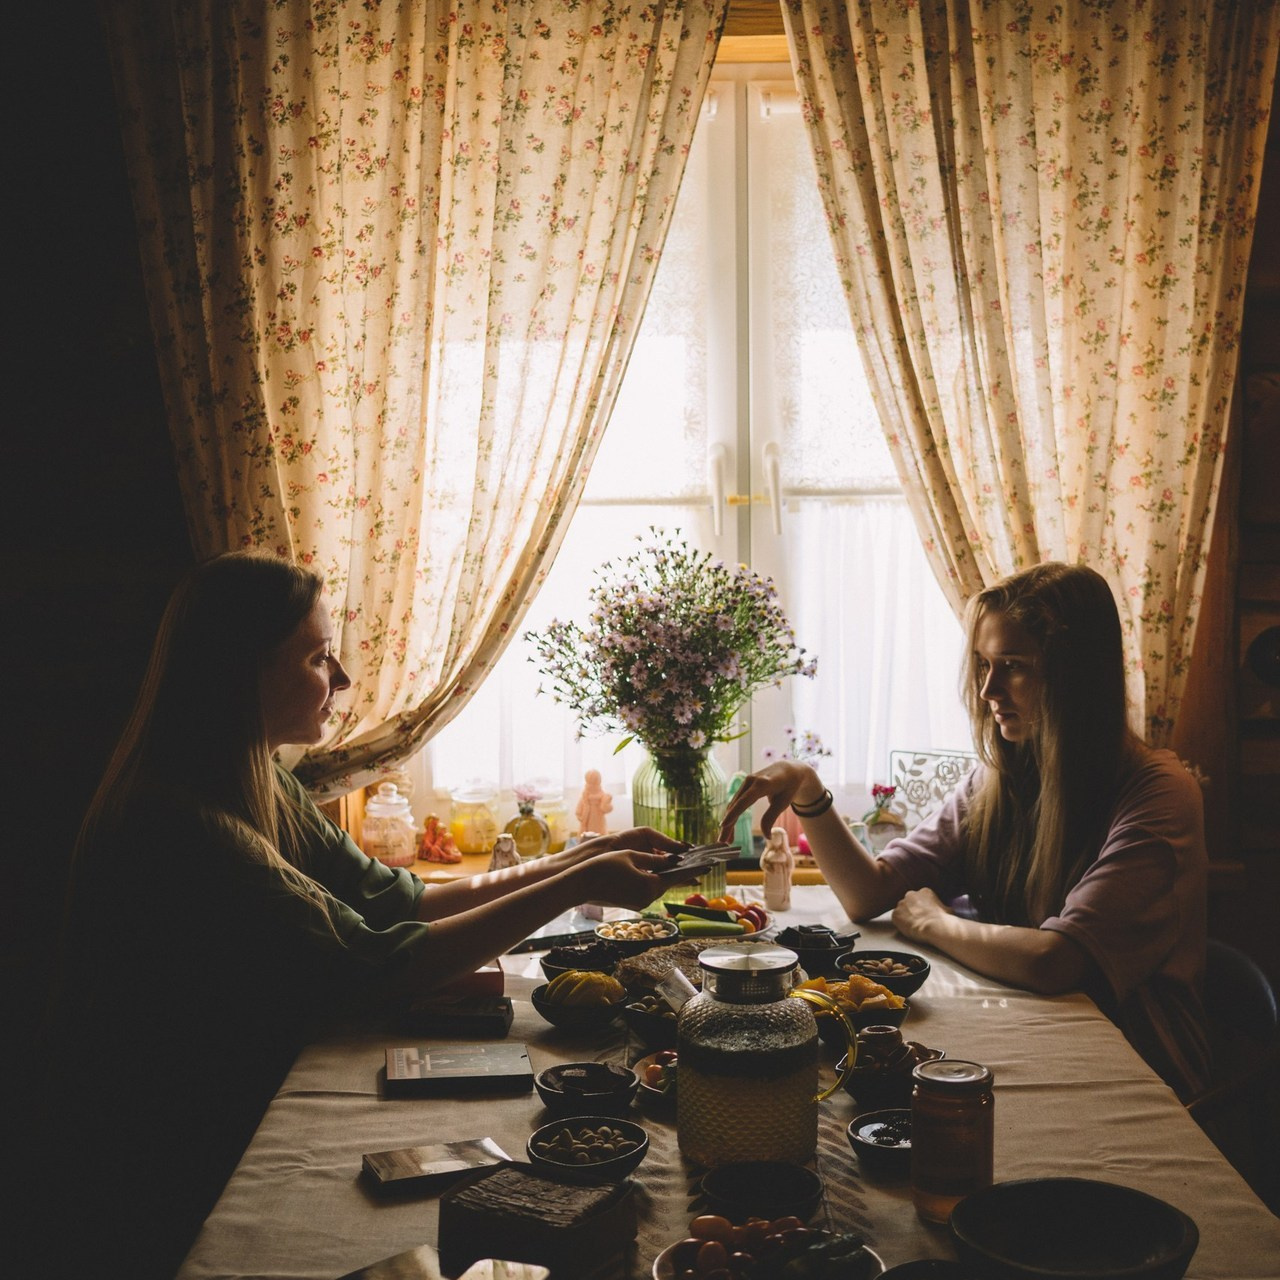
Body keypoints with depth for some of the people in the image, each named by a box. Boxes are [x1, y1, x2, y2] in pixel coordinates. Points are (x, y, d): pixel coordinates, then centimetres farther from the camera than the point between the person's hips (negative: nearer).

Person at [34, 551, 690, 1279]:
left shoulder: (263, 785, 3)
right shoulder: (181, 828, -27)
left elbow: (394, 902, 3)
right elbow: (380, 967, -27)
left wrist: (578, 858, -3)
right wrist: (577, 889, -23)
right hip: (175, 1183, -8)